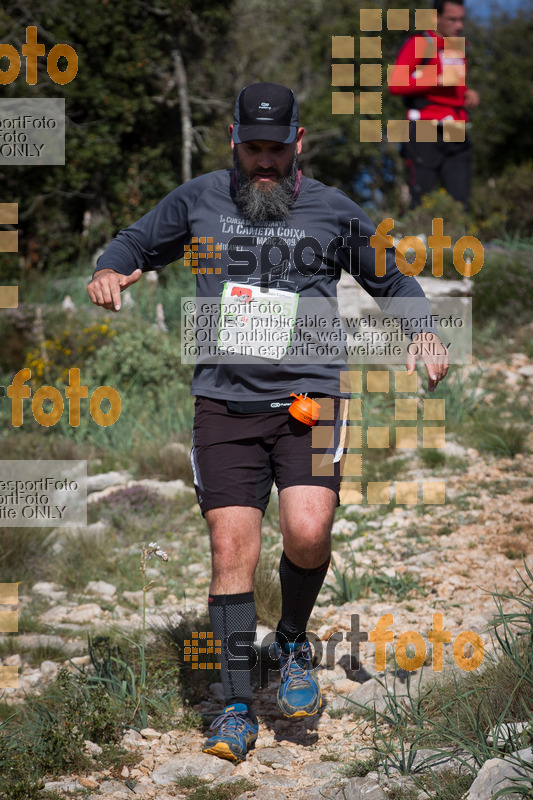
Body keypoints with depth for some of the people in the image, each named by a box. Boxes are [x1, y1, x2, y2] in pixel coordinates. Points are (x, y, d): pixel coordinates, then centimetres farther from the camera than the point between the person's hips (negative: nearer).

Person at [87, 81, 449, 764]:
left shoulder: (334, 211, 9)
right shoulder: (199, 200, 10)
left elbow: (392, 280, 21)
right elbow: (136, 243, 23)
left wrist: (424, 332, 4)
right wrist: (110, 271, 0)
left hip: (310, 393, -1)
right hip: (224, 400, 1)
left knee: (307, 532, -21)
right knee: (231, 549, -6)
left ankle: (295, 641, 11)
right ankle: (237, 708, 4)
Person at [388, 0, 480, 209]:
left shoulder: (460, 47, 20)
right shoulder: (420, 44, -2)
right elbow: (395, 84, -14)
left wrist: (468, 94, 11)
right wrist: (439, 80, -17)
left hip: (455, 135, 6)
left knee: (461, 198, -3)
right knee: (421, 201, -5)